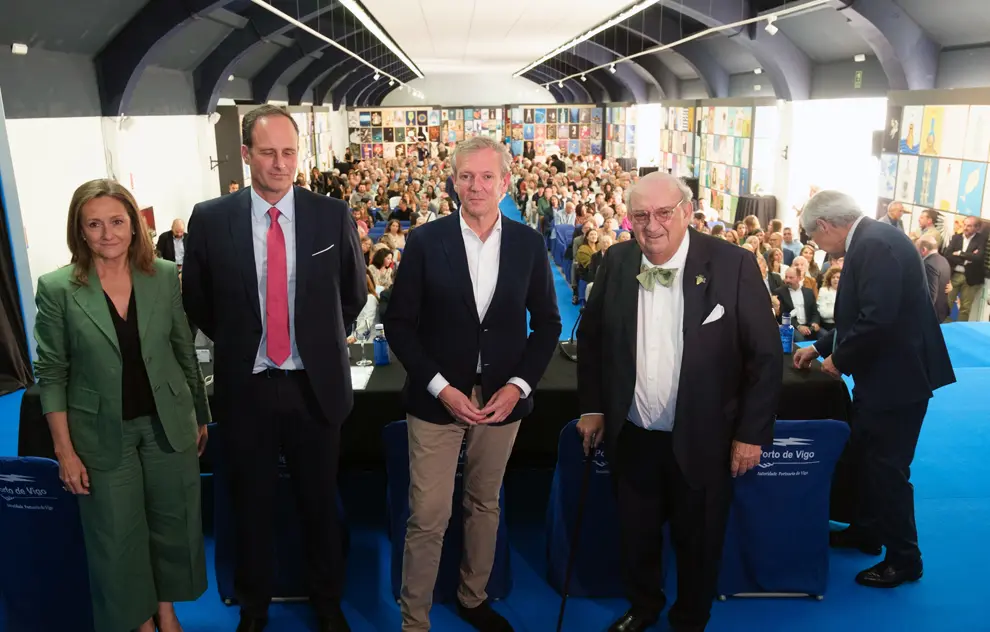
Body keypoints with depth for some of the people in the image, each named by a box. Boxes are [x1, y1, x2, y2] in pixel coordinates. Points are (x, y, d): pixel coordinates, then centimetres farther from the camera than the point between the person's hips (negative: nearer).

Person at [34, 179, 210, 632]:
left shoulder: (164, 276, -3)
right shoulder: (57, 289, -9)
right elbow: (52, 375, -6)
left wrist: (200, 415, 10)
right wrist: (65, 450, -8)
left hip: (169, 422, 2)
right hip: (103, 433, -2)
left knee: (175, 523, 14)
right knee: (118, 536, 10)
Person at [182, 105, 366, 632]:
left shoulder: (332, 216, -4)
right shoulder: (210, 219, -5)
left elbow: (354, 295, 9)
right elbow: (197, 303, 8)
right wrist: (237, 344, 8)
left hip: (316, 386, 0)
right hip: (246, 387, 0)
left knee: (321, 504, 15)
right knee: (250, 507, 16)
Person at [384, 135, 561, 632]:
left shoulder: (529, 243, 0)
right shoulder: (425, 241, -6)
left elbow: (546, 323, 5)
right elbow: (399, 323, -5)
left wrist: (518, 385, -7)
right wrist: (441, 388, -13)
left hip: (503, 398, 3)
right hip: (437, 399, -2)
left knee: (485, 505, 18)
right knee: (428, 519, 1)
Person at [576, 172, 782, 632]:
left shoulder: (733, 265, -16)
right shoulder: (616, 263, -5)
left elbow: (766, 354, -11)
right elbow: (590, 338, 7)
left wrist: (752, 433, -10)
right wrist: (591, 407, 7)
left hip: (702, 440, -3)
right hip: (631, 437, 3)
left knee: (697, 543, 17)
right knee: (635, 537, 20)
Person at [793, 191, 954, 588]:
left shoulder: (875, 244, -22)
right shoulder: (869, 240, 9)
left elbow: (877, 319, -29)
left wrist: (840, 360, -15)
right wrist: (821, 347, 20)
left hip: (897, 377, -10)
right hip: (881, 375, 10)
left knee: (887, 469, 3)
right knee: (865, 457, 21)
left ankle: (904, 559, 20)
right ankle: (866, 530, 39)